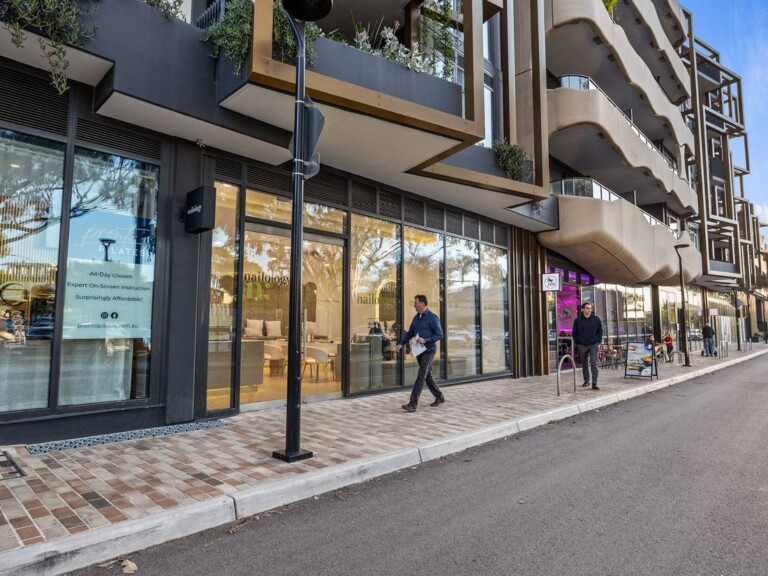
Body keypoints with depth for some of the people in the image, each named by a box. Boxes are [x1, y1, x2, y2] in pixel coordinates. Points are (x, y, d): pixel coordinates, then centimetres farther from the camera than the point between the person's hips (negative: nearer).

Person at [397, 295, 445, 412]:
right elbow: (409, 333, 15)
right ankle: (439, 398, 30)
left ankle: (413, 404, -14)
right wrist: (401, 343, 2)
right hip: (419, 351, 8)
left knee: (421, 376, -12)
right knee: (428, 376, 15)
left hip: (429, 351, -8)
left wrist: (426, 340, -23)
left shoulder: (432, 317, -11)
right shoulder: (416, 318, 10)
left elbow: (440, 335, -13)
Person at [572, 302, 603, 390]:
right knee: (584, 364, 11)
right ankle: (586, 381, 28)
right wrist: (577, 343, 1)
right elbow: (574, 333, 7)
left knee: (593, 363, -11)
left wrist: (598, 342, 2)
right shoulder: (577, 320, 1)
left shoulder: (596, 319, 2)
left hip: (593, 345, -1)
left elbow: (600, 331, 9)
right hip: (582, 346, 1)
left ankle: (594, 384, -9)